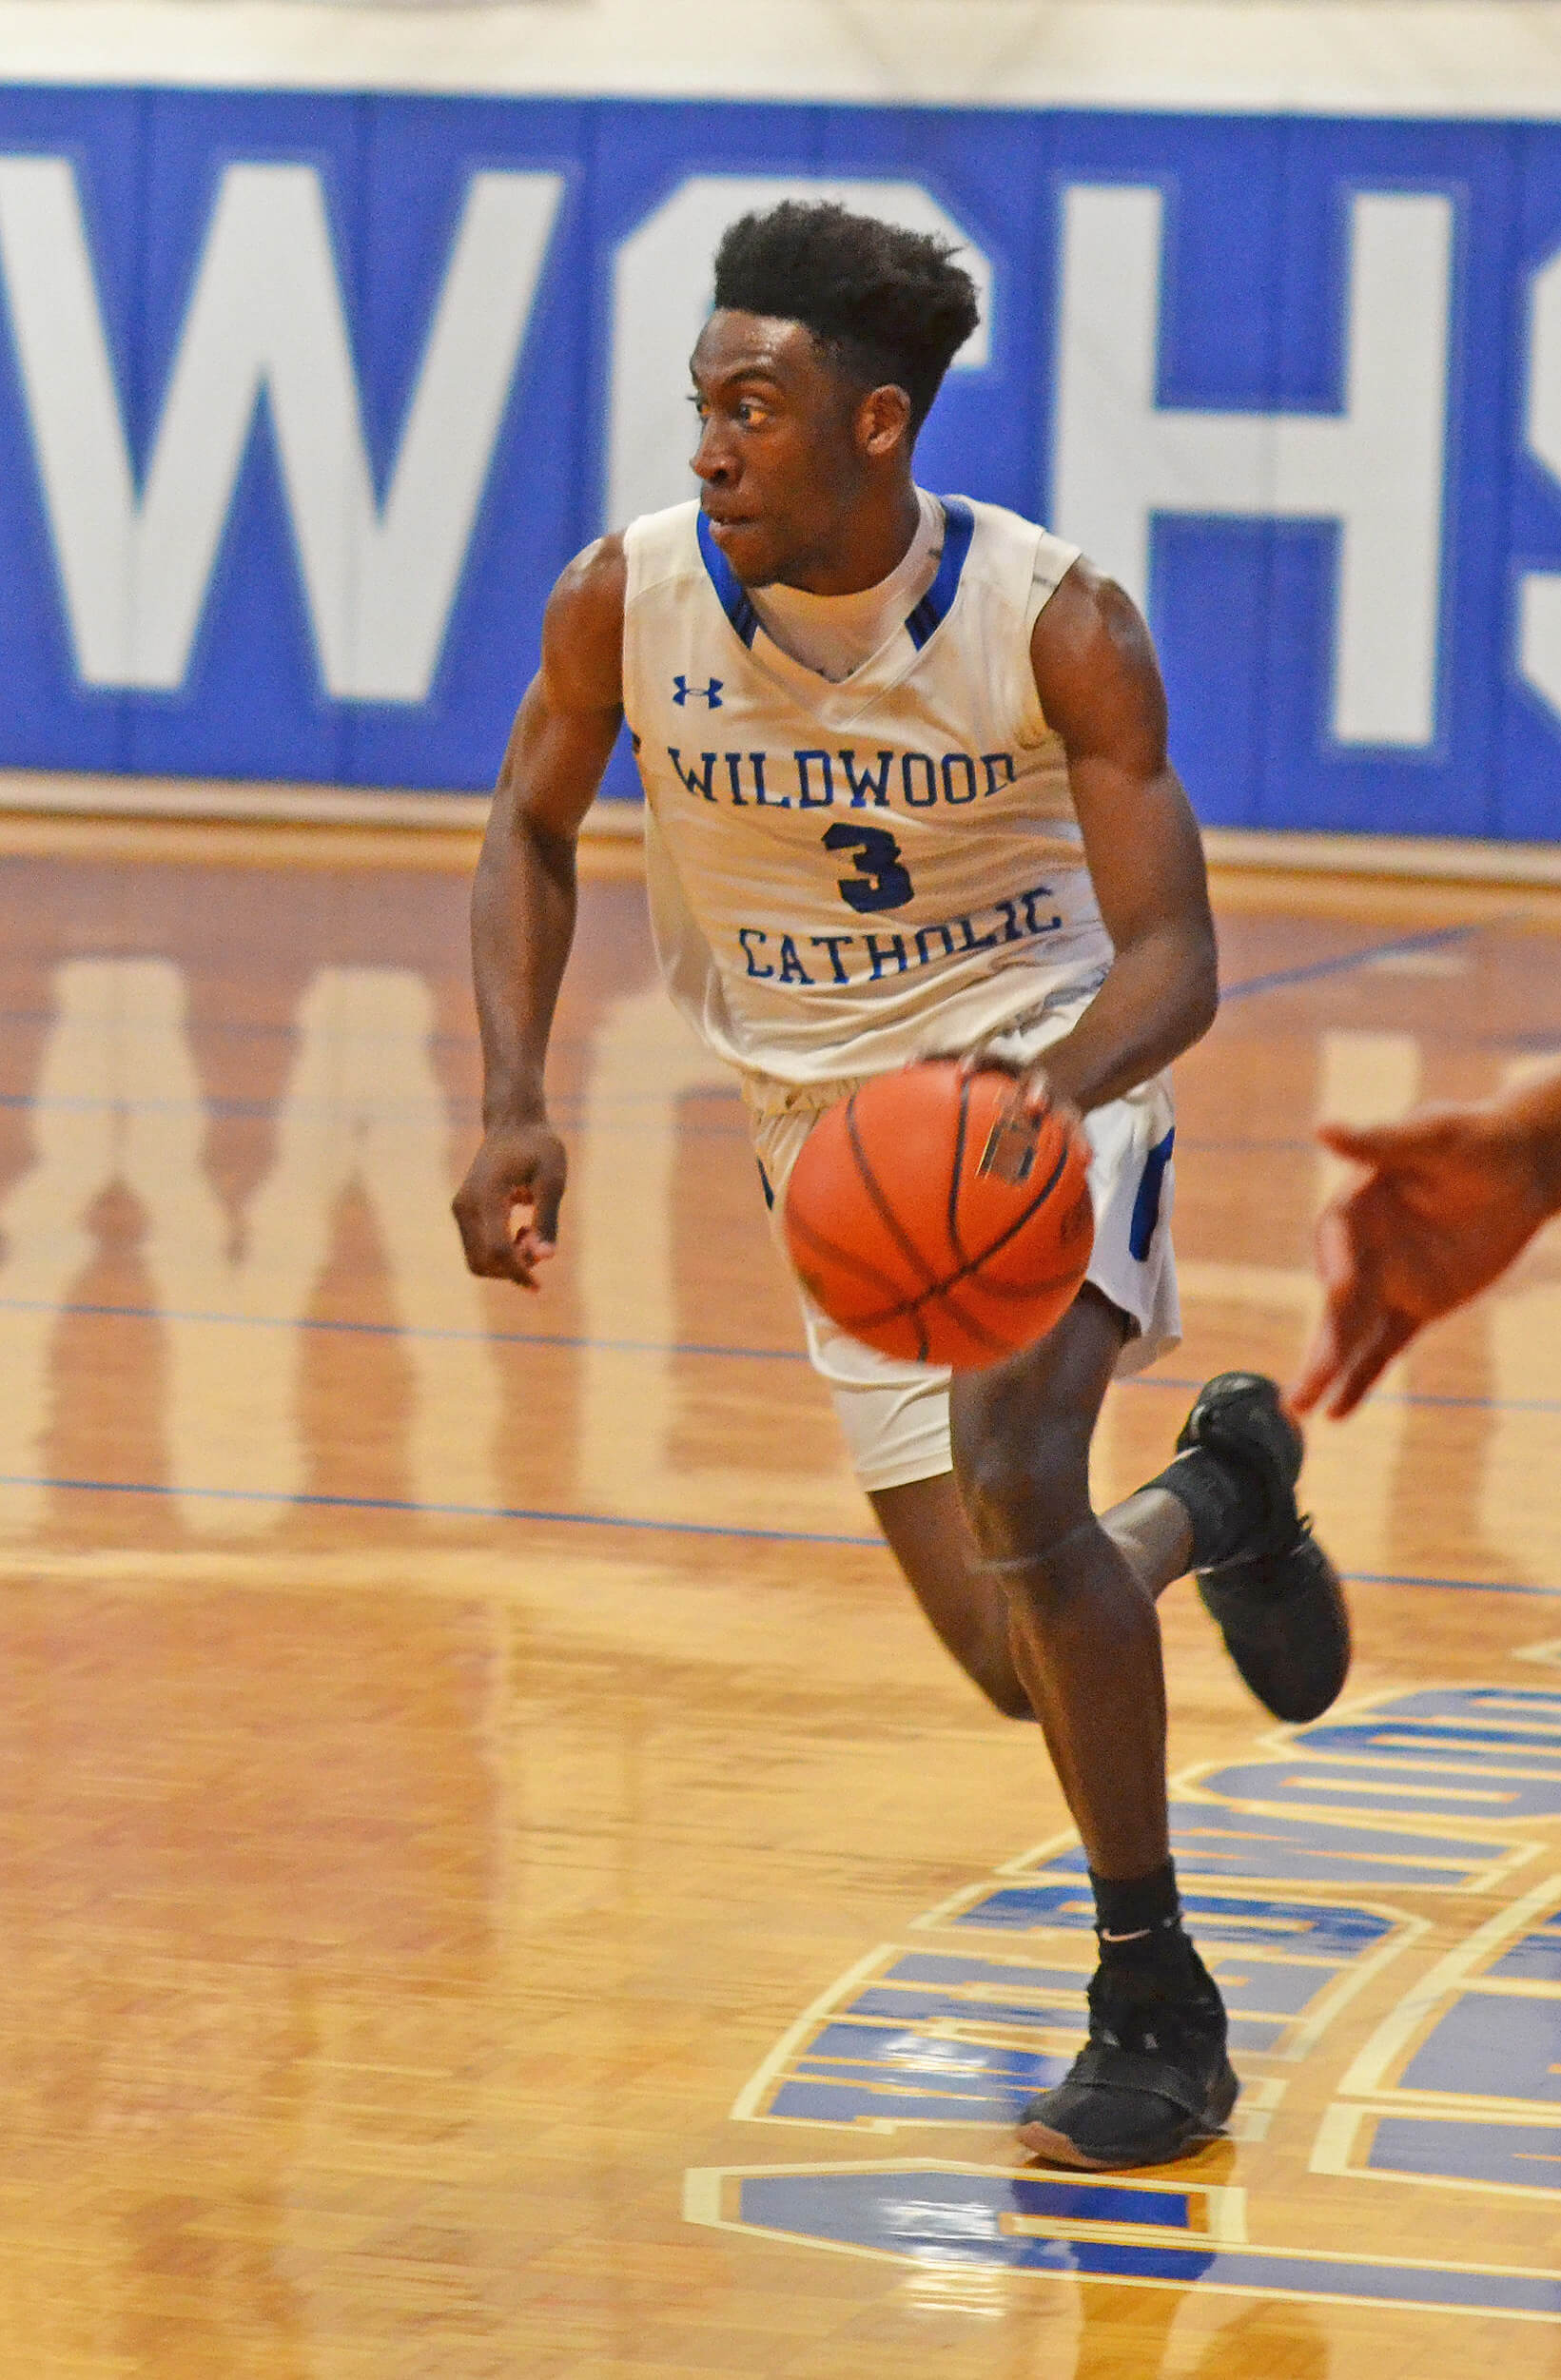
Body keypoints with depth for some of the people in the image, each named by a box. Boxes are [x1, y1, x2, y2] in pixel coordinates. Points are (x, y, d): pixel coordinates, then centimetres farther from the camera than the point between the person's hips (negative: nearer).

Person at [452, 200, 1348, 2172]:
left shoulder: (1054, 624, -20)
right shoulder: (629, 599, -13)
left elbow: (1171, 953, -20)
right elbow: (531, 832, 5)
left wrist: (1055, 1085, -42)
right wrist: (513, 1104, -9)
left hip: (1054, 1082, -3)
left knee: (1013, 1475, -31)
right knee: (1024, 1666, 0)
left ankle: (1156, 2013, -16)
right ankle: (1217, 1495, 40)